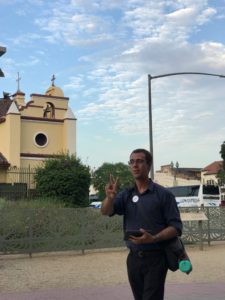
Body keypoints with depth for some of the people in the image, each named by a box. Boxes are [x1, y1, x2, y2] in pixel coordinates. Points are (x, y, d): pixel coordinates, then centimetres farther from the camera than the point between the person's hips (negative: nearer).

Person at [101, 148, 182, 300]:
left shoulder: (163, 194, -6)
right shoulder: (126, 195, 7)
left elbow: (176, 227, -8)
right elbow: (106, 211, -8)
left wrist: (153, 239, -24)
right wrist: (110, 197, -30)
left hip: (155, 258, -4)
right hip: (133, 258, 5)